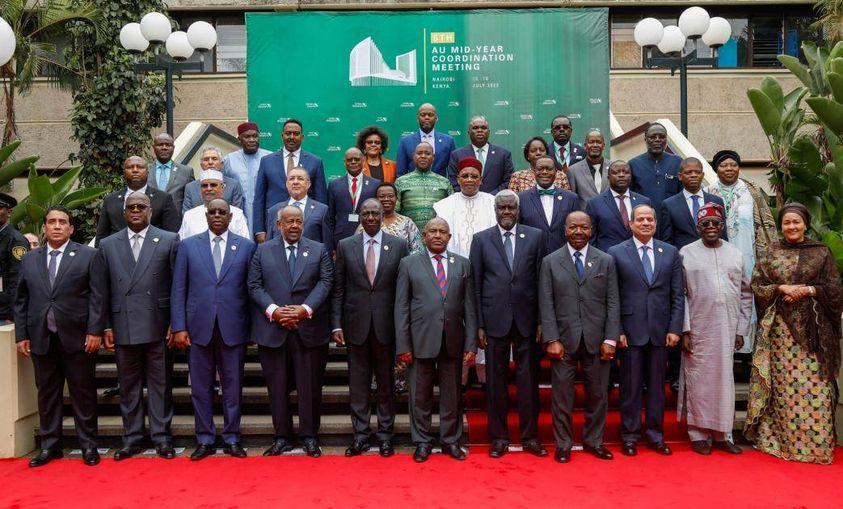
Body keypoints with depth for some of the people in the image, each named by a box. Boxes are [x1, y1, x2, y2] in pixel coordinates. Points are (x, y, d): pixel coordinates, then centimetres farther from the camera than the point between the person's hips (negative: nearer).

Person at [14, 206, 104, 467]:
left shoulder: (88, 256, 0)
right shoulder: (29, 259, 11)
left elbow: (97, 297, -4)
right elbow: (21, 300, 12)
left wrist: (95, 331, -11)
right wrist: (21, 335, 5)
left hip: (77, 337, -3)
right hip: (41, 338, 3)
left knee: (83, 393, 4)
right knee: (47, 394, 10)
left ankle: (88, 445, 13)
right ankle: (49, 445, 22)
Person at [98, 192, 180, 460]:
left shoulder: (169, 240, 2)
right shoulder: (108, 245, 10)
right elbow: (104, 290, 9)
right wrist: (106, 326, 3)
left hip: (158, 326, -2)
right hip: (123, 327, 2)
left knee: (161, 384, 5)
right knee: (128, 386, 11)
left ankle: (161, 436, 17)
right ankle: (131, 438, 23)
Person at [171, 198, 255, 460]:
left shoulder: (246, 246, 4)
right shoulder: (188, 245, 6)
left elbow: (252, 288, 3)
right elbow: (179, 289, 4)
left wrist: (253, 327, 0)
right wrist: (179, 327, -3)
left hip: (233, 328, 0)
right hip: (199, 328, 1)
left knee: (233, 386, 7)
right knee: (201, 387, 8)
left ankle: (232, 438, 20)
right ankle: (205, 439, 21)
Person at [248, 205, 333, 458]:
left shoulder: (319, 250, 8)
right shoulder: (262, 251, 9)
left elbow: (325, 282, -1)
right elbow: (255, 285, 3)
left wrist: (305, 309, -14)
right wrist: (273, 310, -12)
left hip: (309, 328, 0)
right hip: (272, 330, 1)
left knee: (310, 387, 4)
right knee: (277, 387, 7)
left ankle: (310, 436, 16)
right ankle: (282, 437, 19)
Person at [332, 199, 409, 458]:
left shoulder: (399, 245, 2)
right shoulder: (345, 246, 4)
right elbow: (338, 290, 4)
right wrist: (336, 325, -2)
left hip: (386, 324, 0)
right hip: (356, 325, 1)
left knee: (386, 383, 9)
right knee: (357, 384, 7)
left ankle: (385, 435, 22)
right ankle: (360, 436, 19)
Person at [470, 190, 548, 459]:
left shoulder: (535, 236, 5)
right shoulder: (481, 239, 4)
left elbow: (541, 280, 4)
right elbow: (476, 285, 2)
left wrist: (542, 320, -1)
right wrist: (479, 325, -2)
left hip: (527, 319, 0)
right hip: (495, 319, 0)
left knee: (528, 379, 7)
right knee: (496, 379, 7)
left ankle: (530, 436, 21)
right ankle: (499, 437, 21)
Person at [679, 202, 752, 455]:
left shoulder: (735, 254, 10)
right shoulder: (686, 253, 1)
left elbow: (746, 294, 12)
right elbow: (680, 295, -2)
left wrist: (741, 330, 6)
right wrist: (685, 330, -7)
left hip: (728, 330, 3)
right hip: (698, 330, -3)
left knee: (725, 380, 8)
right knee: (698, 381, 1)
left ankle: (723, 434, 20)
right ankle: (699, 434, 13)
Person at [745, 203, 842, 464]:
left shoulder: (822, 252, 7)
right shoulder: (771, 253, 9)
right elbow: (757, 286, 6)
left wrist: (808, 290, -11)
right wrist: (781, 288, -10)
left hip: (812, 328, 0)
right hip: (780, 327, 1)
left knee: (813, 384, -3)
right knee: (783, 383, 1)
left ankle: (816, 442, 6)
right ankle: (783, 439, 10)